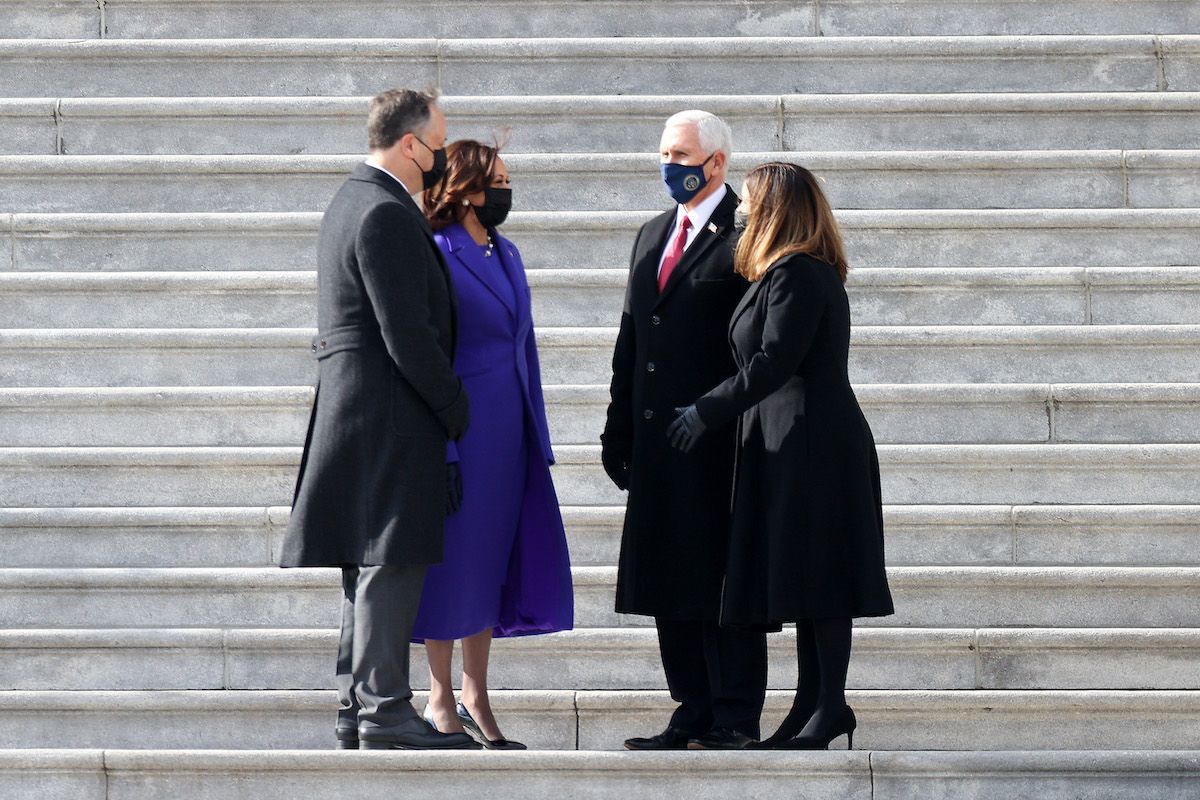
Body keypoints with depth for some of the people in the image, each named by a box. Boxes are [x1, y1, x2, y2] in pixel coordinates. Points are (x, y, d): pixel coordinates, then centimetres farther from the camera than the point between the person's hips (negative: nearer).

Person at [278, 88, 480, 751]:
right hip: (389, 413, -10)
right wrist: (457, 411, -11)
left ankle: (356, 708, 16)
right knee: (391, 560, -7)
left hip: (353, 407, 10)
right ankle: (384, 710, -6)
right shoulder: (387, 216, -16)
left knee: (370, 562, 12)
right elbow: (408, 336, -19)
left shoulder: (352, 200, 16)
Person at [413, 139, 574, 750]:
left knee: (491, 562, 10)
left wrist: (536, 436, 13)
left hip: (507, 433, 7)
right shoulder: (435, 256, -11)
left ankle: (475, 698, 18)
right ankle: (441, 700, 9)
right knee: (452, 557, 0)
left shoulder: (506, 255, 14)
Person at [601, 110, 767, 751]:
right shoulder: (652, 236, 18)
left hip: (718, 439, -8)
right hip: (656, 436, 8)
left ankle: (735, 718, 0)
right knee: (670, 582, 8)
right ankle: (694, 714, 14)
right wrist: (619, 429, 13)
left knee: (722, 580, -4)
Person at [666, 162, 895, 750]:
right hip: (795, 443, 10)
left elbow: (773, 363, -20)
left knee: (815, 574, -7)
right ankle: (812, 705, 12)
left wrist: (706, 412, -14)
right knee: (804, 575, 10)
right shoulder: (811, 272, 17)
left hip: (811, 444, -10)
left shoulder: (795, 274, -14)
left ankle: (830, 704, -4)